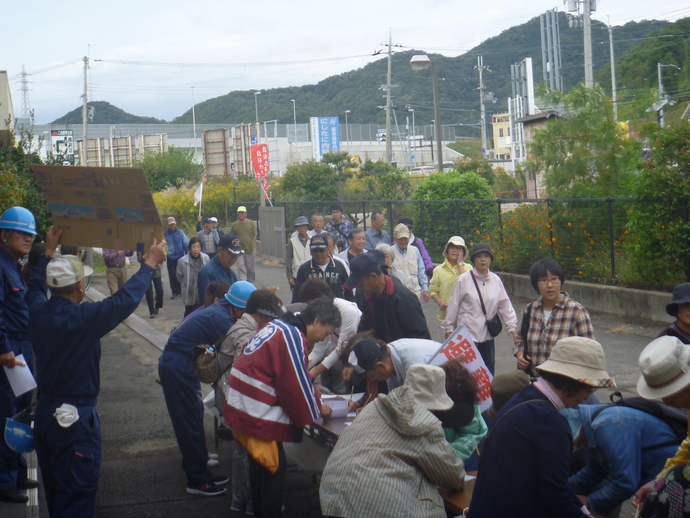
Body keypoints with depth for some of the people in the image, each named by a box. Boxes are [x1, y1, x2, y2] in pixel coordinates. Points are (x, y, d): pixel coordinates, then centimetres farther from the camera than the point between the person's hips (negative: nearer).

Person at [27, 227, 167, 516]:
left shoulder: (38, 312, -3)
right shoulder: (82, 319, -24)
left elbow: (36, 286, 19)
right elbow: (125, 300, -24)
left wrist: (49, 251, 30)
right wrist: (150, 264, -11)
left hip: (44, 414, 8)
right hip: (75, 419, -8)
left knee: (54, 491, 21)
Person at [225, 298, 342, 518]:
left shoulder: (279, 327, 14)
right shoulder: (293, 337, -17)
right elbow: (295, 383, -16)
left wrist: (310, 391, 15)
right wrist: (317, 409, -2)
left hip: (240, 407, 11)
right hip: (257, 415, -11)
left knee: (259, 464, 20)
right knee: (275, 467, -2)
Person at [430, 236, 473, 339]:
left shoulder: (468, 268, 6)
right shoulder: (439, 270, 7)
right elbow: (432, 290, 8)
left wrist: (460, 264, -6)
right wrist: (440, 302, -12)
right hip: (444, 316, 1)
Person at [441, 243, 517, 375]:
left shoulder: (496, 280, 3)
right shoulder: (463, 280, -7)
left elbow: (504, 304, 10)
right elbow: (454, 305, -1)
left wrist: (511, 325, 7)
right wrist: (448, 328, 3)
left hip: (487, 334, 4)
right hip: (467, 333, -4)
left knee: (489, 368, 10)